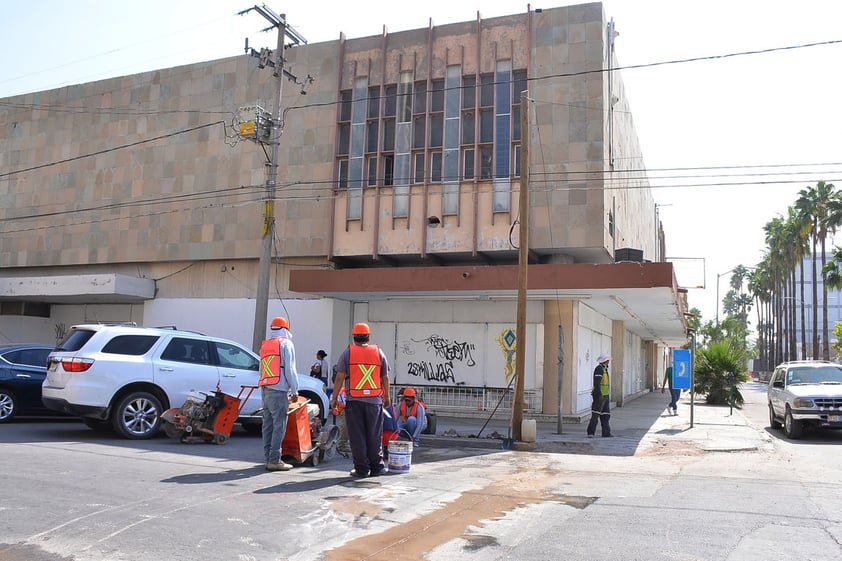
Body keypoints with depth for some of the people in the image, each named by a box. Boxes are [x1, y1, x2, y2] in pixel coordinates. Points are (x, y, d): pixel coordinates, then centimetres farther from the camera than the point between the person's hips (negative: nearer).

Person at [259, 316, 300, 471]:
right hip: (279, 390, -8)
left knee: (268, 425, 9)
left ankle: (269, 458, 12)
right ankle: (274, 460, -9)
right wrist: (294, 391, -3)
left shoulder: (264, 345, 21)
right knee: (279, 425, -7)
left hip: (265, 390, 8)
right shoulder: (285, 344, -2)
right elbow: (290, 369, -8)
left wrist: (263, 391, 17)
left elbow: (261, 370, 19)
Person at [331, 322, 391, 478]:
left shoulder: (348, 353, 1)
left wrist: (334, 398, 5)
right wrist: (386, 397, 19)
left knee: (357, 436, 4)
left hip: (354, 401, -2)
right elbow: (385, 378, 8)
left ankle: (361, 468, 6)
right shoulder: (379, 353, 6)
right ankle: (377, 467, 15)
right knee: (374, 436, 10)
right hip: (374, 401, 2)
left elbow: (340, 378, -3)